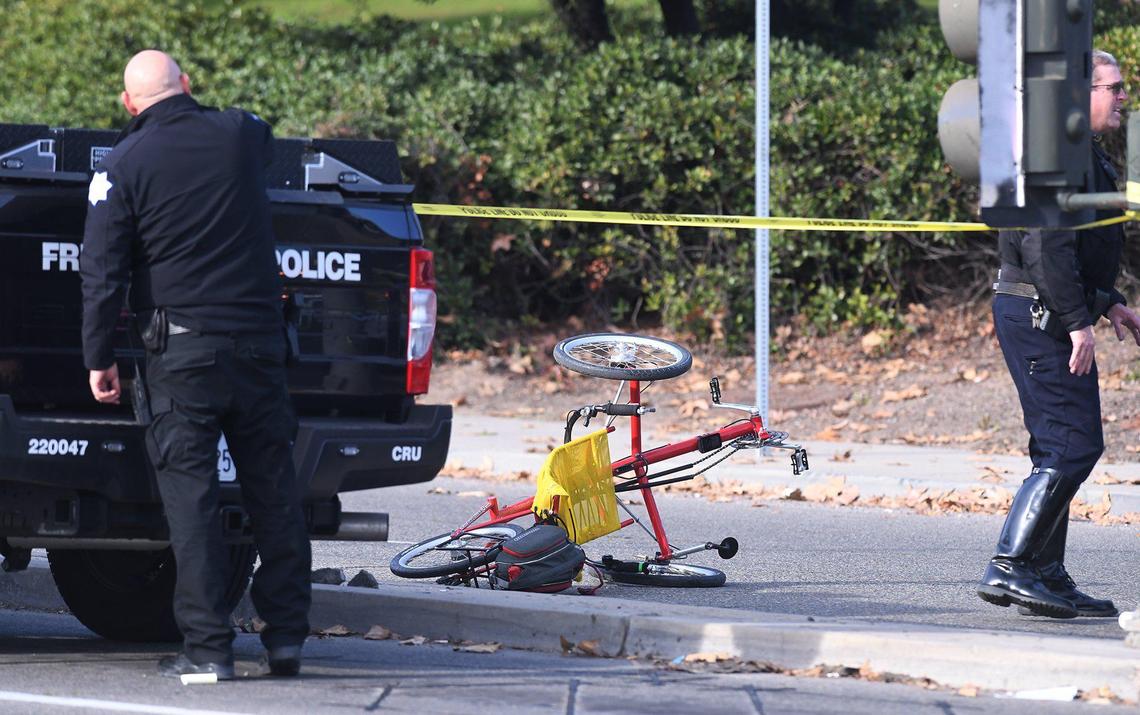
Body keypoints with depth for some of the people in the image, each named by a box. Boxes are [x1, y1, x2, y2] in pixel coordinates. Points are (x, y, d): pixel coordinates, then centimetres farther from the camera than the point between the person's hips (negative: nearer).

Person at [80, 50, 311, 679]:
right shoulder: (241, 135, 4)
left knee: (190, 494, -1)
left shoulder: (123, 165, -5)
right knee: (272, 490, 10)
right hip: (258, 342, 3)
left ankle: (208, 646, -5)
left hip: (182, 351, -3)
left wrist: (98, 357, 0)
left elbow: (102, 272, -7)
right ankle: (286, 638, 13)